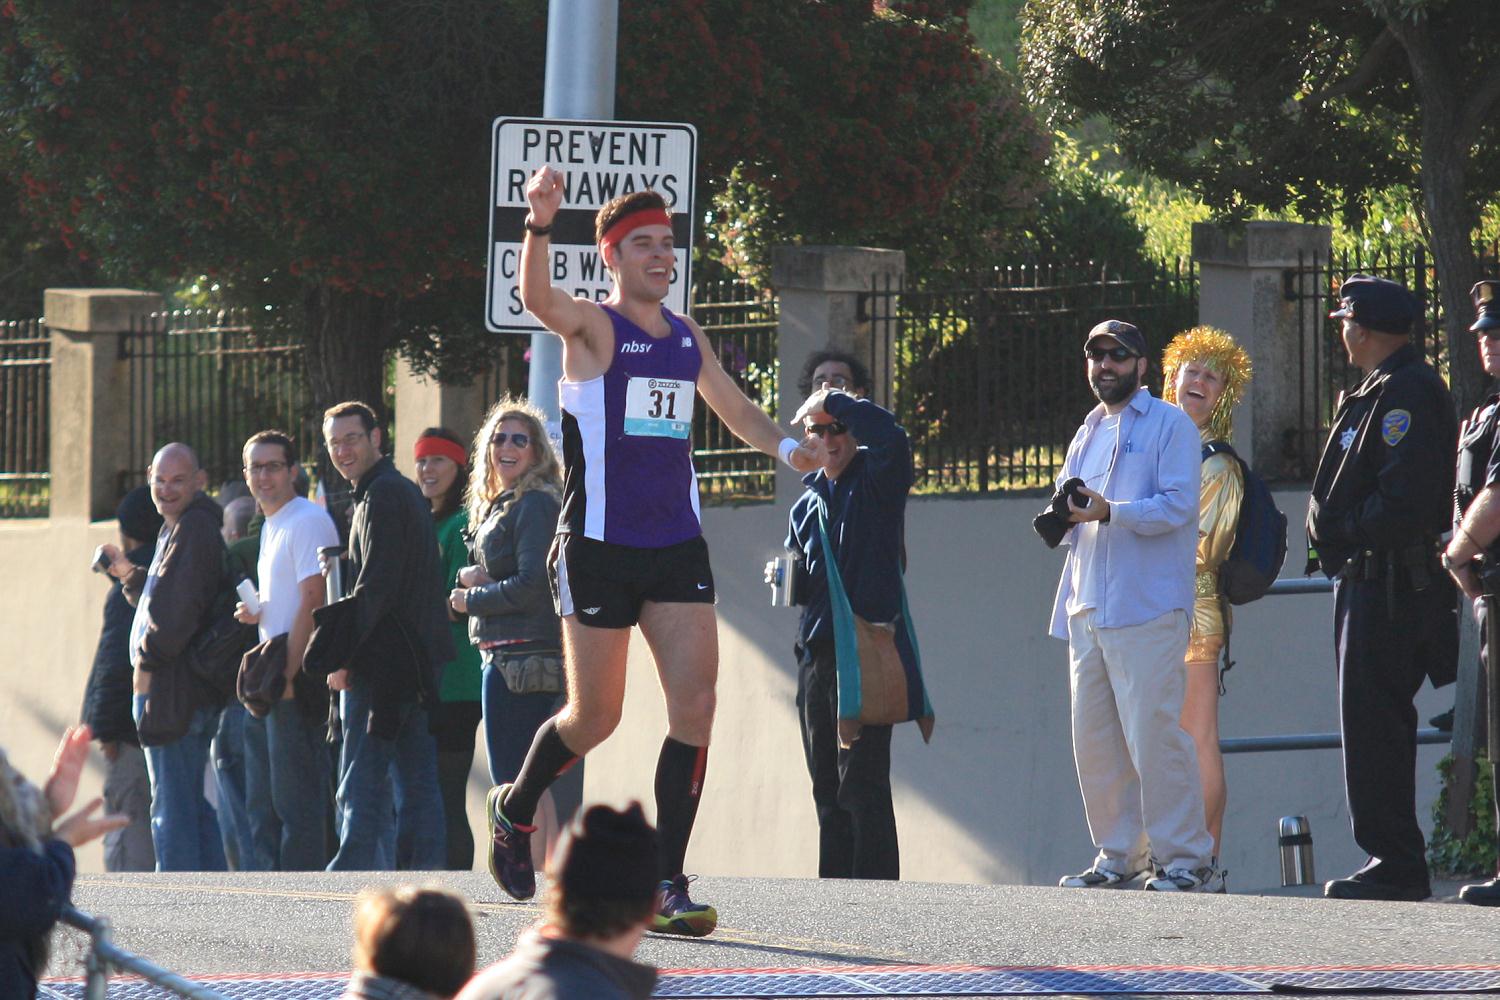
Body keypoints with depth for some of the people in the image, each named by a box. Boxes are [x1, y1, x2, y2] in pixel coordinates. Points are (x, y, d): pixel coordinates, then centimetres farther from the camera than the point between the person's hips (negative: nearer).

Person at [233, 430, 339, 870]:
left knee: (297, 801, -10)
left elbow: (312, 602, -18)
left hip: (299, 681, -10)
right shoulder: (271, 527, 20)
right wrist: (256, 612, 7)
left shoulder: (308, 521, -11)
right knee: (263, 804, 11)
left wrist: (287, 673, -22)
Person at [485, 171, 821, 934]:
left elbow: (735, 410, 26)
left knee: (695, 706, -9)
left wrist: (784, 446, 5)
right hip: (599, 547, -5)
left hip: (676, 545, 5)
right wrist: (540, 224, -46)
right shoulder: (594, 327, -5)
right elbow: (539, 299, -28)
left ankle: (666, 882, -6)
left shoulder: (686, 337, 13)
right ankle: (514, 810, 34)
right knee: (595, 717, 3)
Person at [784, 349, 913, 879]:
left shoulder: (877, 480, 1)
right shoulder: (807, 505, 22)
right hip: (816, 652, 8)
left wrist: (835, 401, -11)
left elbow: (887, 433, -23)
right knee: (827, 788, 9)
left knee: (861, 782, -12)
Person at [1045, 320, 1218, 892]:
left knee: (1152, 733, -13)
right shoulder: (1088, 434, 24)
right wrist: (1066, 514, 4)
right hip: (1089, 604, 8)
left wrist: (1110, 512, -23)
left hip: (1147, 607, -8)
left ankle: (1187, 860, -9)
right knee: (1094, 740, 6)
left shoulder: (1170, 425, 1)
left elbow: (1178, 503, -11)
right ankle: (1119, 857, 13)